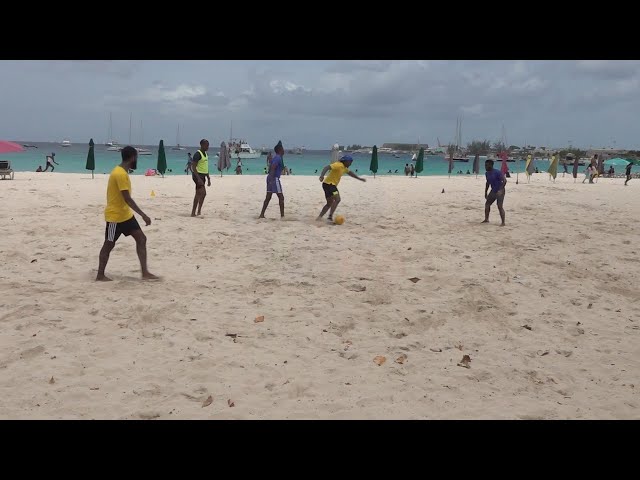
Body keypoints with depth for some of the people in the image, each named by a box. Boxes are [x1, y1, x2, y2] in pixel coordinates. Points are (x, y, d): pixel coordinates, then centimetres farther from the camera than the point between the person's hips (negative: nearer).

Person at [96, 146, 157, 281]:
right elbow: (127, 199, -27)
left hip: (125, 214, 9)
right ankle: (100, 276, 16)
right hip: (115, 216, -9)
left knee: (141, 239, 2)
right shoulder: (120, 174, -22)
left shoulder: (121, 172, 9)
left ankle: (145, 272, 2)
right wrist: (143, 215, -28)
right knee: (109, 245, 3)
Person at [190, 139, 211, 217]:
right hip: (197, 175, -9)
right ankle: (199, 210, -12)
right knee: (203, 193, -18)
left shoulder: (205, 154, 15)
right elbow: (193, 167, -19)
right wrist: (198, 179, -26)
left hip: (202, 176, 10)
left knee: (198, 194, 10)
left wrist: (208, 179, 20)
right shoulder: (197, 154, -13)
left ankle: (193, 213, 16)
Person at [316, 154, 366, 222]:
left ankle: (319, 217, 17)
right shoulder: (338, 165, -16)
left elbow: (350, 173, 34)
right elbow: (327, 167, -30)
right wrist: (322, 175, -46)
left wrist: (359, 178, 40)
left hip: (331, 185, 10)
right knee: (337, 199, -19)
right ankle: (330, 216, -22)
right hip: (328, 184, -10)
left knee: (329, 203, 14)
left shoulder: (344, 167, 15)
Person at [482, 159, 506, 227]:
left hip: (499, 191, -8)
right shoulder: (487, 173, 5)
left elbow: (504, 180, -23)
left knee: (500, 206, -13)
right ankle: (486, 219, 23)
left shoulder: (497, 172, -20)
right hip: (493, 191, 8)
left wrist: (501, 190, -31)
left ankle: (503, 223, -6)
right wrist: (486, 193, 19)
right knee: (487, 204, 10)